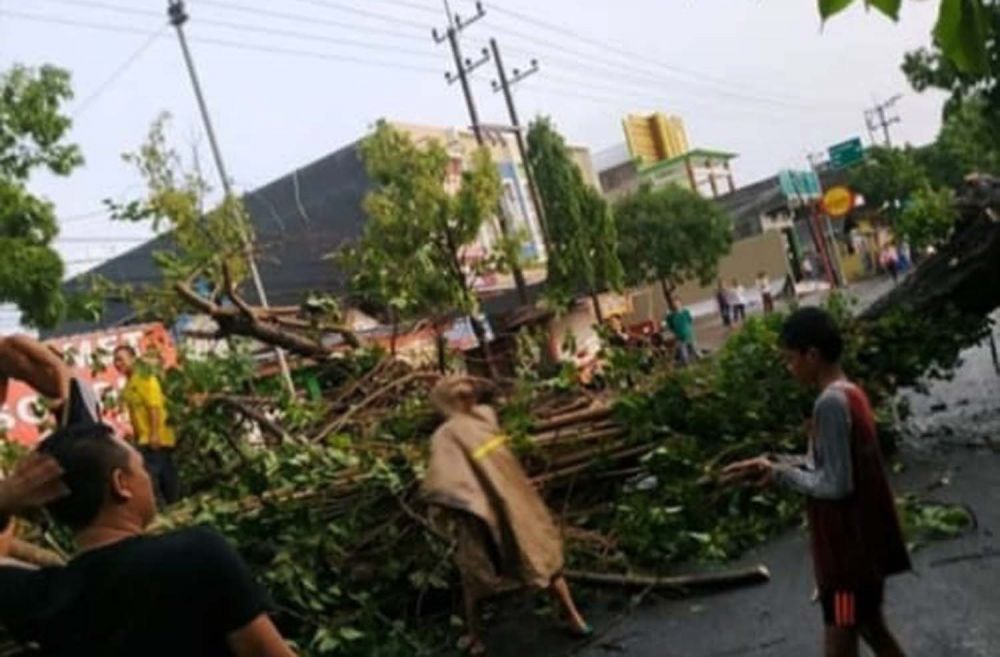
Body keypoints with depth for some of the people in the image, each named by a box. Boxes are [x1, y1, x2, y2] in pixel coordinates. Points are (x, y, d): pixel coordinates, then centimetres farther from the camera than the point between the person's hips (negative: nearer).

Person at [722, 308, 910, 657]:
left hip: (849, 548, -10)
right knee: (870, 626, 24)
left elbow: (835, 484, -24)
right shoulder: (848, 393, 7)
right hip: (864, 540, 10)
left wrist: (781, 474, -12)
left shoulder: (830, 403, -23)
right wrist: (774, 461, 7)